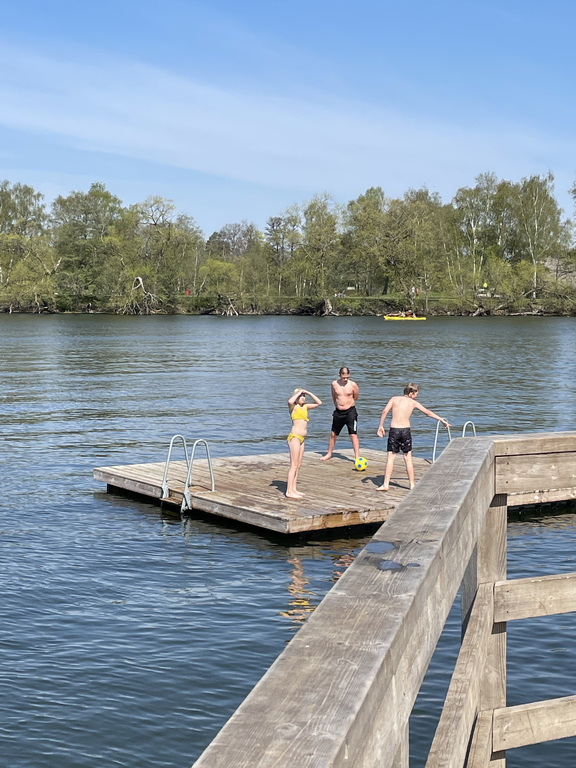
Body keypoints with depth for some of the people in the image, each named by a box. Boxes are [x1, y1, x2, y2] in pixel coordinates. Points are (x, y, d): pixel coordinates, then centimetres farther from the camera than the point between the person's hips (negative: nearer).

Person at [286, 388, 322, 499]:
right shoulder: (293, 406, -6)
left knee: (298, 465, 11)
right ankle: (289, 491, -7)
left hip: (301, 439, 8)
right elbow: (290, 401, -30)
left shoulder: (305, 407, 15)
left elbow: (319, 403, 20)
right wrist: (299, 392, -15)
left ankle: (294, 489, 17)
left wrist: (308, 392, 10)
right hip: (294, 437, -8)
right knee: (294, 465, -8)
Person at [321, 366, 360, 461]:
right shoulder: (334, 384, -1)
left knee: (353, 435, -11)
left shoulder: (353, 385, -9)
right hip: (338, 412, 4)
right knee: (333, 434, 14)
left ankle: (357, 457, -11)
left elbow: (355, 397, 6)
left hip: (350, 411, -4)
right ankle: (329, 454, 31)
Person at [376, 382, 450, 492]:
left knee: (391, 457, 4)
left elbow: (385, 411, -8)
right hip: (406, 430, 0)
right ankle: (412, 484, 16)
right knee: (408, 458, 10)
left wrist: (381, 426, -3)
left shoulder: (394, 399, 7)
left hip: (394, 430, 0)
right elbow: (428, 413, 18)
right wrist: (442, 420, 30)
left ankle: (385, 484, 1)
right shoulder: (413, 402, 8)